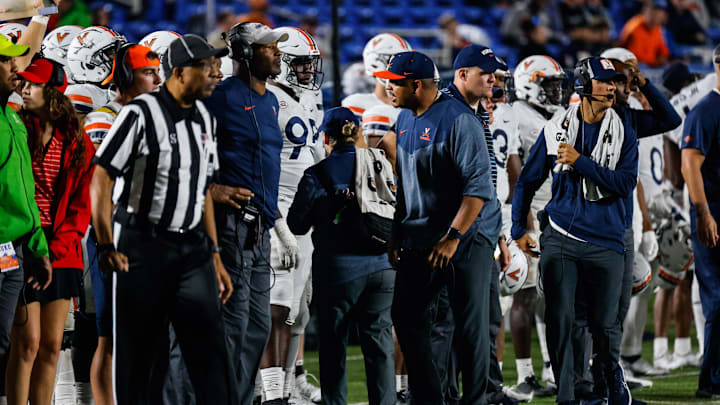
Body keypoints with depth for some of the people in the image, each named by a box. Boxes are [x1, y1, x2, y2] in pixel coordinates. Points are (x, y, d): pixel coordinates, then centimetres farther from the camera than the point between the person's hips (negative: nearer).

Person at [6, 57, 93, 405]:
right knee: (27, 343, -8)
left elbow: (81, 202, 8)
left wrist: (59, 245, -5)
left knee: (52, 345, 7)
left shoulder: (76, 142, 8)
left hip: (63, 254, 4)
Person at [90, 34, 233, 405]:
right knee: (141, 355, 1)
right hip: (143, 246, -6)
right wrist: (106, 246, -19)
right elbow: (101, 179, -13)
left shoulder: (204, 118, 12)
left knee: (210, 345, -2)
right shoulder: (140, 114, -10)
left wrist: (214, 256, 17)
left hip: (192, 247, 6)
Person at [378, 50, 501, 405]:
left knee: (470, 328, -5)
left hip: (466, 237, -8)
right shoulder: (405, 120, 11)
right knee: (407, 319, 6)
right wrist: (397, 236, 16)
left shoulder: (458, 120, -16)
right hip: (419, 241, 8)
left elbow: (478, 186, -20)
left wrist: (453, 237, -23)